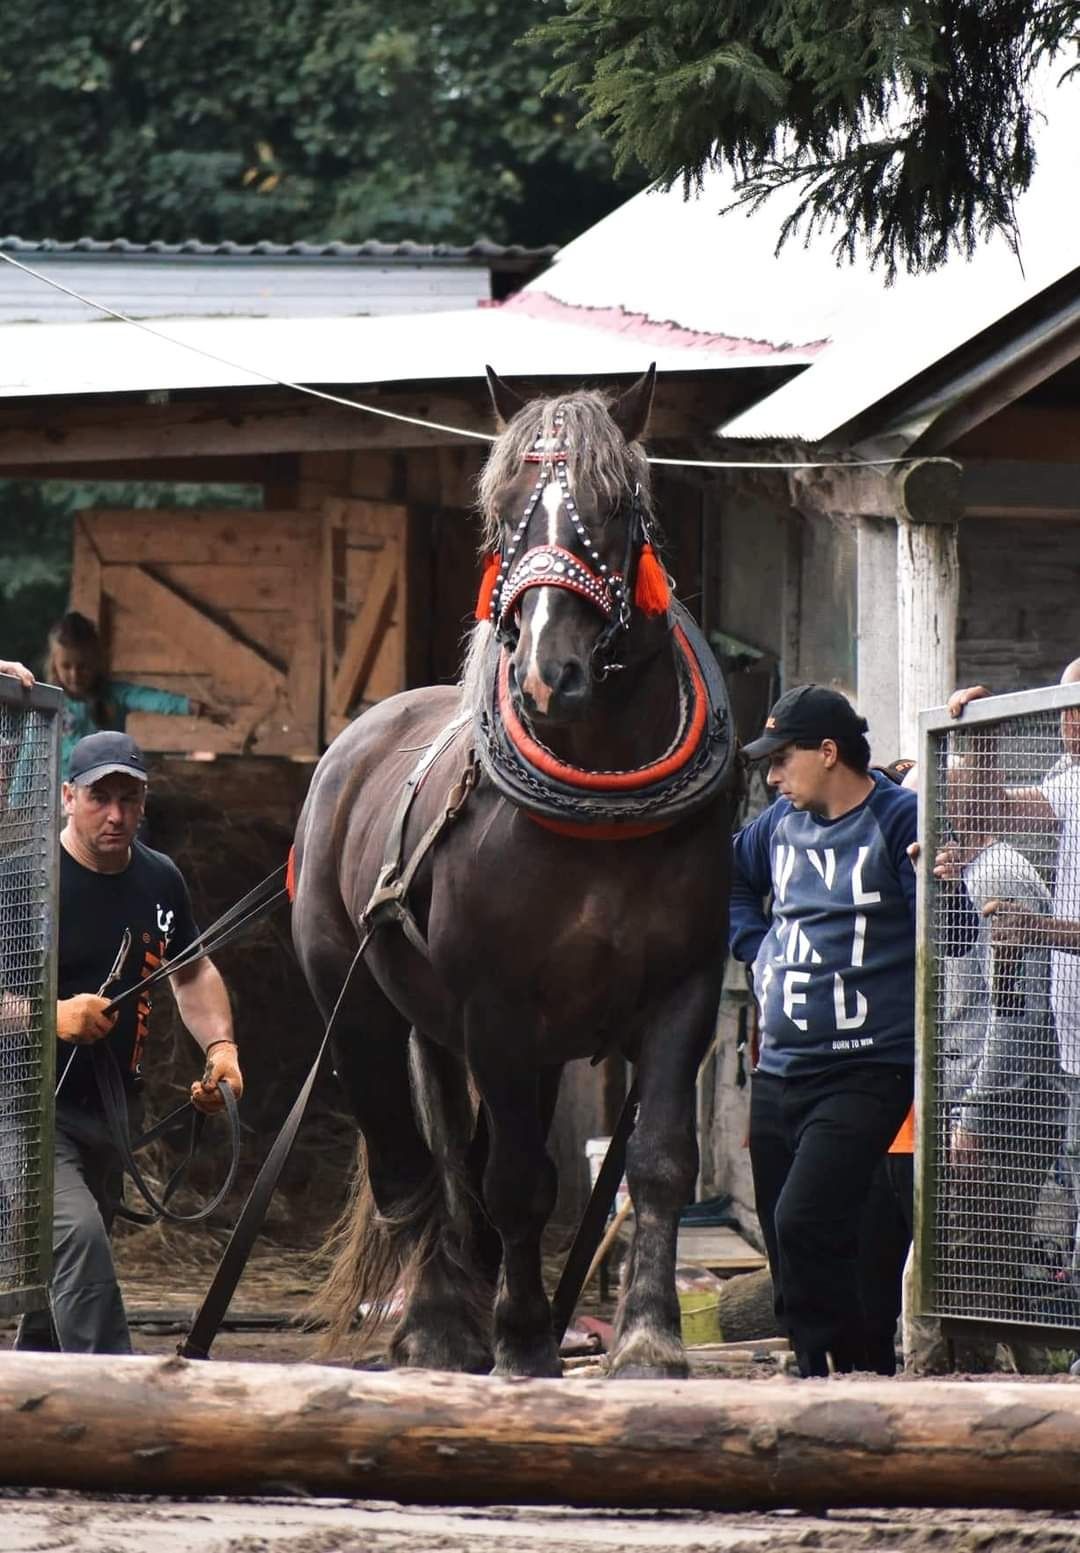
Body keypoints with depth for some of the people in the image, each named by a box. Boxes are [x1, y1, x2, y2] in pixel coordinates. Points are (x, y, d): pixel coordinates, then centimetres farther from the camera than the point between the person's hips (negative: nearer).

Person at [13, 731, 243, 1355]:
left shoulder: (159, 879, 7)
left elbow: (193, 972, 24)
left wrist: (220, 1045, 7)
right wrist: (52, 1015, -31)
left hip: (113, 1110, 7)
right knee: (77, 1237, -27)